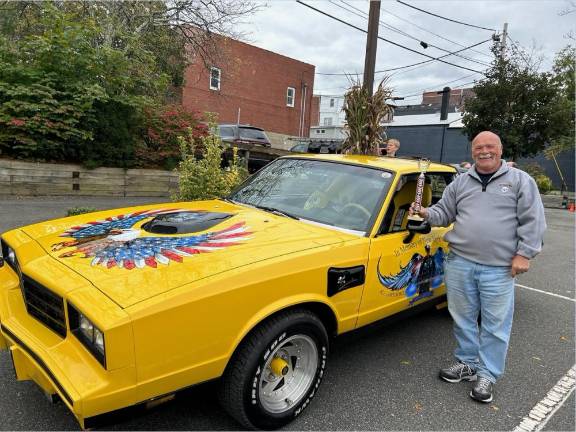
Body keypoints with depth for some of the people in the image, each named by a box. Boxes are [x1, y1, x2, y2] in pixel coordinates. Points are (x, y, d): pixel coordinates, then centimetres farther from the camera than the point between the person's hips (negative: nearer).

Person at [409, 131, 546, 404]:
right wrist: (426, 213, -6)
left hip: (499, 269, -3)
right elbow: (444, 213, 15)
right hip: (459, 263, 3)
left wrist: (524, 254, -8)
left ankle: (487, 374, 22)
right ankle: (467, 363, 32)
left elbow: (533, 221, -1)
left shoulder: (520, 180, 3)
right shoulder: (460, 183, 12)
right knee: (463, 319, 14)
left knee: (495, 324, 6)